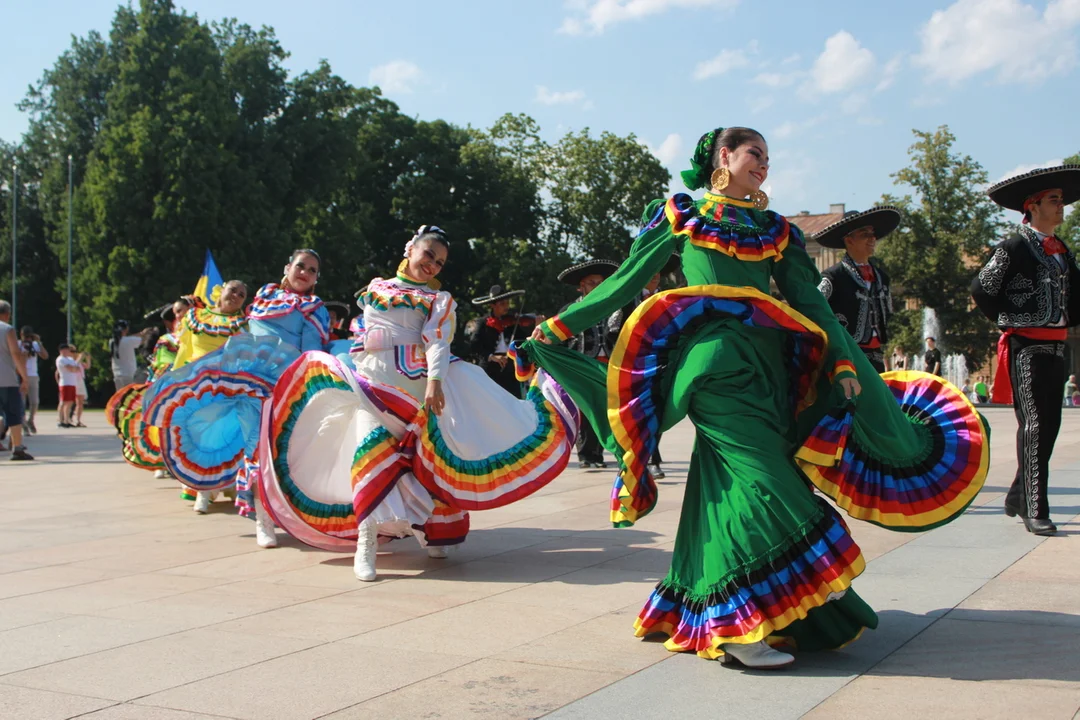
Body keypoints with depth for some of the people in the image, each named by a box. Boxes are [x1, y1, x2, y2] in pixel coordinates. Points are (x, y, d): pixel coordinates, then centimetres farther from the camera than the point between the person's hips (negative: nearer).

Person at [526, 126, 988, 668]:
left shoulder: (776, 231, 22)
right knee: (749, 473, -16)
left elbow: (810, 303, 15)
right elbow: (625, 282, 13)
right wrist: (559, 326, 12)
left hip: (765, 363, 5)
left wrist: (845, 362, 3)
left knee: (725, 482, 1)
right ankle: (737, 626, -17)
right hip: (713, 357, -5)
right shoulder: (679, 216, 12)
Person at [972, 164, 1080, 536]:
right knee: (1034, 427, -9)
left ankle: (1017, 497, 26)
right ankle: (1034, 510, -6)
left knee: (1048, 426, 12)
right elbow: (981, 290, -8)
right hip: (1026, 348, -8)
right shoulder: (1015, 247, -7)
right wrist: (1011, 321, -3)